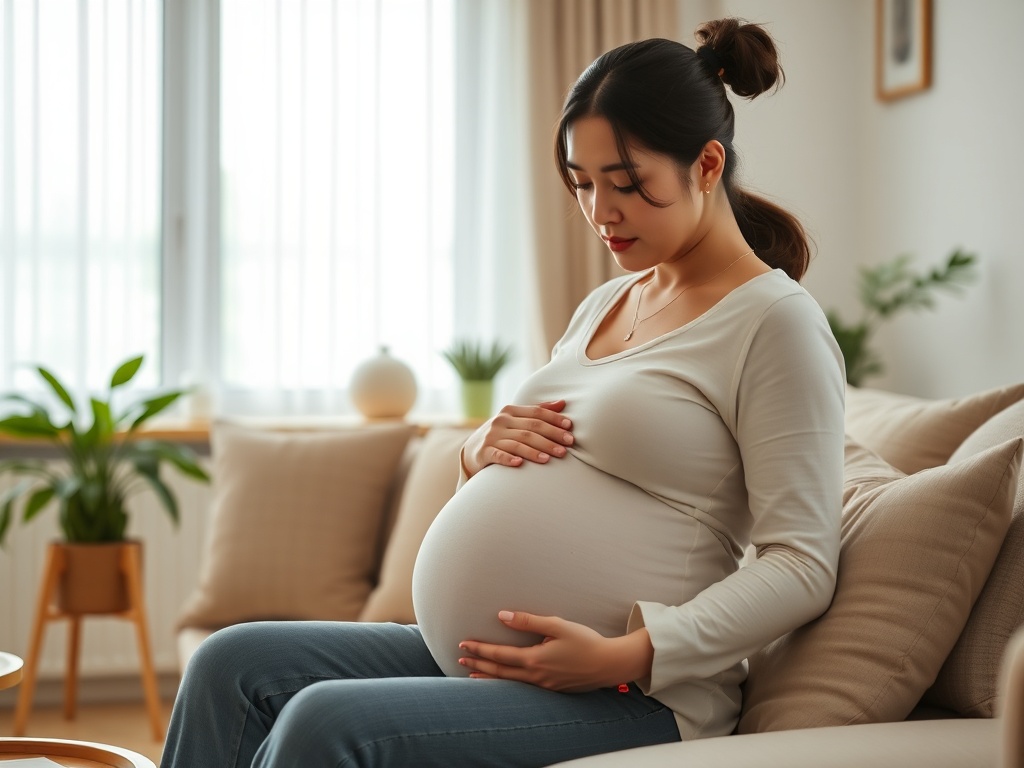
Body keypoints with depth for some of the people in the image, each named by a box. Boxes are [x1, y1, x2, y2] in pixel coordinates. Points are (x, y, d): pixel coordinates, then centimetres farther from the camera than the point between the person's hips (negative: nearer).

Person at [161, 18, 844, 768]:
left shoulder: (775, 320, -9)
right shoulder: (605, 304, 16)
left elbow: (801, 566, -15)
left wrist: (625, 656, -23)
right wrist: (484, 450, 2)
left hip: (631, 700, -8)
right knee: (231, 667, -3)